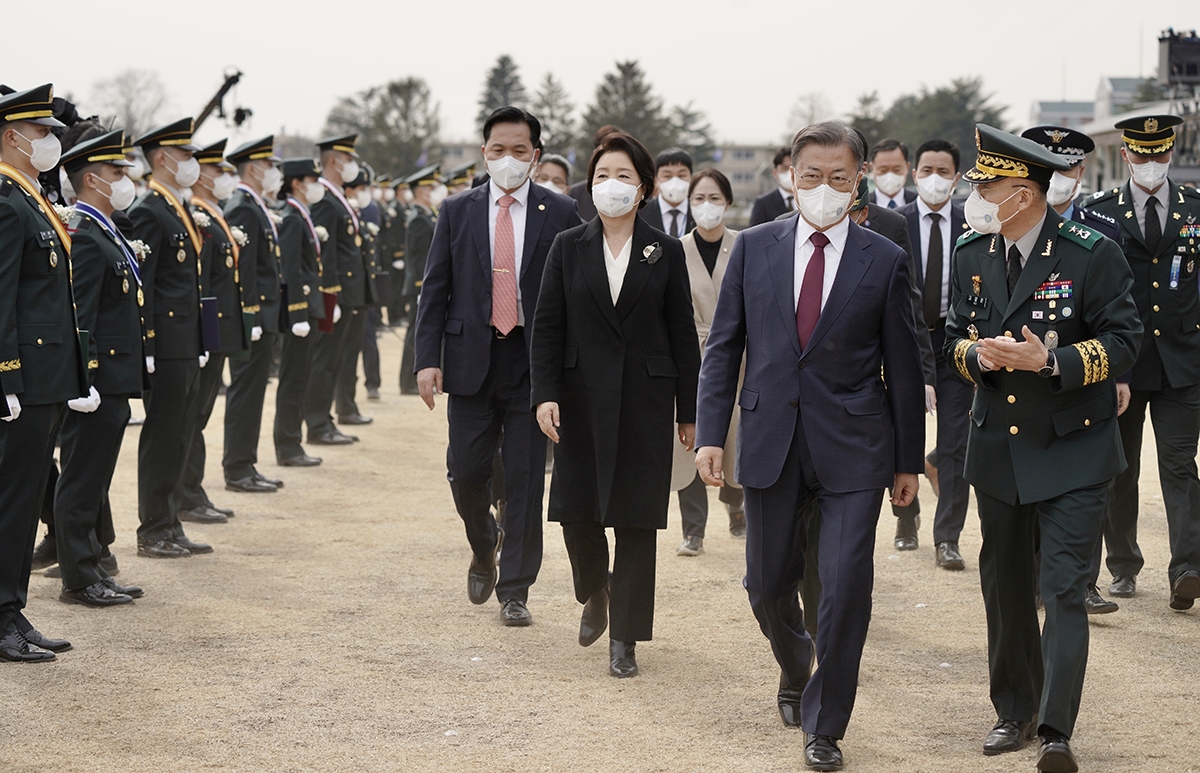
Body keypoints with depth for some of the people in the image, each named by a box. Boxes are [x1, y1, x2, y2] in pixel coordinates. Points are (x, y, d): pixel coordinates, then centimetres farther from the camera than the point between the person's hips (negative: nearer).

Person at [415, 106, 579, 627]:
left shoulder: (561, 213, 1)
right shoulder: (457, 212, 6)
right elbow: (435, 289, 6)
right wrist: (428, 359, -4)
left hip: (532, 362, -1)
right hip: (471, 359, 2)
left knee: (526, 480, 0)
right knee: (466, 472, 2)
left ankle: (514, 590, 9)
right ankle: (484, 547, 33)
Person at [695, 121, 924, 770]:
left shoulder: (885, 261, 0)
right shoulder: (754, 248, 4)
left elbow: (902, 368, 4)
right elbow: (723, 346, 7)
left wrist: (908, 461, 6)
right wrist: (710, 435, -1)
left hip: (852, 446, -2)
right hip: (770, 440, 2)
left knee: (846, 586, -7)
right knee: (768, 582, 11)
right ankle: (796, 668, 43)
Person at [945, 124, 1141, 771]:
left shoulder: (1091, 255, -13)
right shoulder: (971, 254, 4)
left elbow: (1124, 339, -11)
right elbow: (956, 335, 13)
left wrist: (1052, 362, -24)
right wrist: (979, 355, -10)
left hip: (1071, 452, -5)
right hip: (997, 447, 5)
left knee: (1063, 590, -9)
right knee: (1005, 587, 14)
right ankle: (1014, 711, 28)